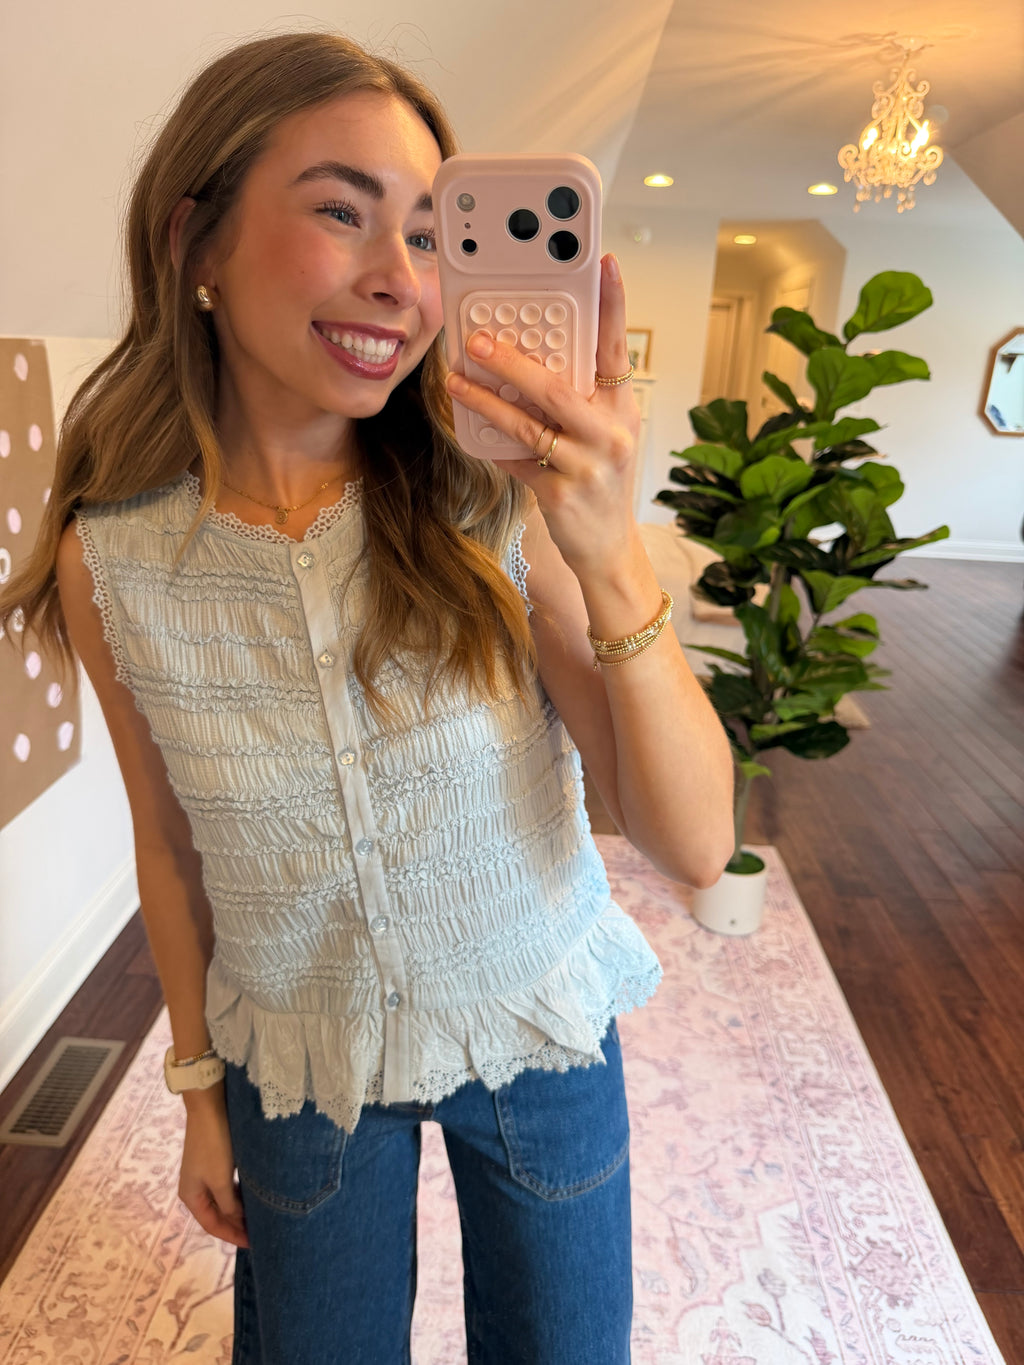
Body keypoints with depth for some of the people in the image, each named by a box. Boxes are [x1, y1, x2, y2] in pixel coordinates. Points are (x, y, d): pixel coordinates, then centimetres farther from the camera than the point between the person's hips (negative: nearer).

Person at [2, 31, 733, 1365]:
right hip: (298, 1065, 1)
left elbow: (697, 846, -23)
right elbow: (170, 844, -1)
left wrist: (612, 563, -37)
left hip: (540, 1030, 0)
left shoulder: (502, 503, -22)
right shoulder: (109, 565, -15)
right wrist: (199, 1079, 8)